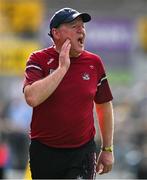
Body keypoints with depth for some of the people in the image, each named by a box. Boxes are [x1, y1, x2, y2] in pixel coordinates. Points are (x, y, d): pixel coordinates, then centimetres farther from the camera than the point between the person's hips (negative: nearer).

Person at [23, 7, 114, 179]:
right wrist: (62, 67, -19)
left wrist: (107, 149, 12)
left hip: (83, 152, 1)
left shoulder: (94, 62, 4)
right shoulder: (39, 60, -4)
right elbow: (32, 98, -22)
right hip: (44, 151, -1)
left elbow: (104, 106, 13)